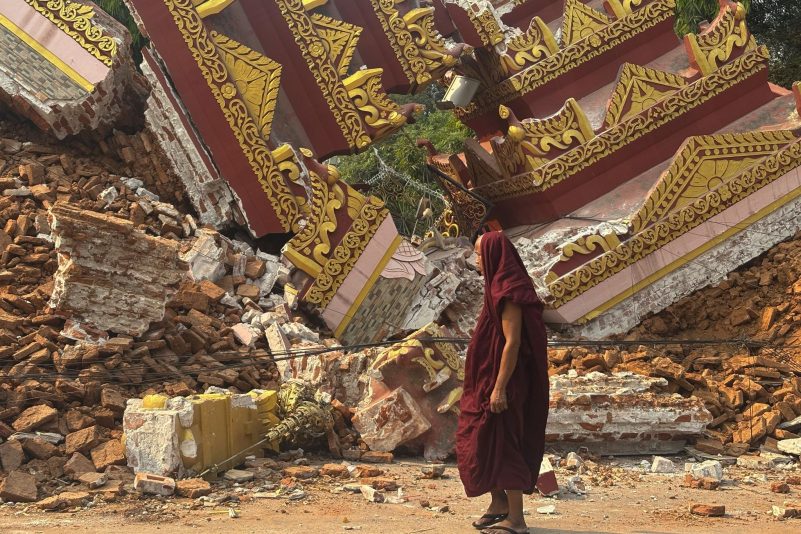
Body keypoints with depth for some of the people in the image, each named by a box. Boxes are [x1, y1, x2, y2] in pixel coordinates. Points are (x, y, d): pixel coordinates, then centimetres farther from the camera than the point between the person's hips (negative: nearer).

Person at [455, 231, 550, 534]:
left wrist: (499, 387, -24)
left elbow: (512, 342, -23)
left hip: (501, 379, -10)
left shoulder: (508, 291, -18)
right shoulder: (500, 288, 12)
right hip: (488, 378, 10)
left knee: (503, 445, -4)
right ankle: (499, 504, 27)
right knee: (482, 443, 16)